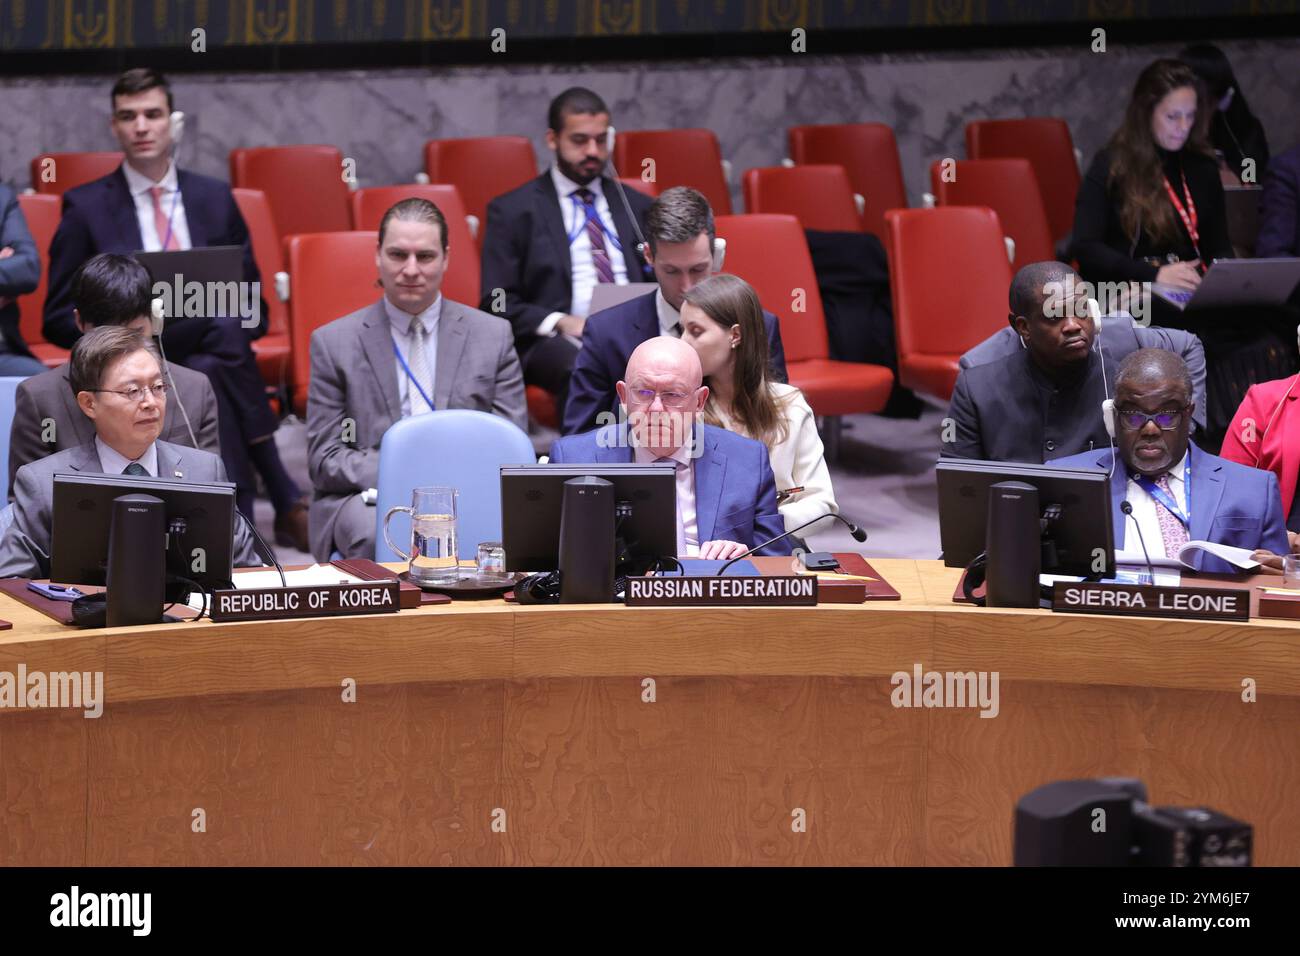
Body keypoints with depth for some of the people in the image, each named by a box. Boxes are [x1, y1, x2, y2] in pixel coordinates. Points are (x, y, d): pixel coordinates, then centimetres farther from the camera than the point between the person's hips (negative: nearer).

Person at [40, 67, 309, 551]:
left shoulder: (214, 197, 13)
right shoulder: (86, 207, 5)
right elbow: (58, 320, 4)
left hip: (215, 352, 3)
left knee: (225, 328, -33)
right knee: (222, 336, -33)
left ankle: (239, 519, -29)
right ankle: (285, 502, -30)